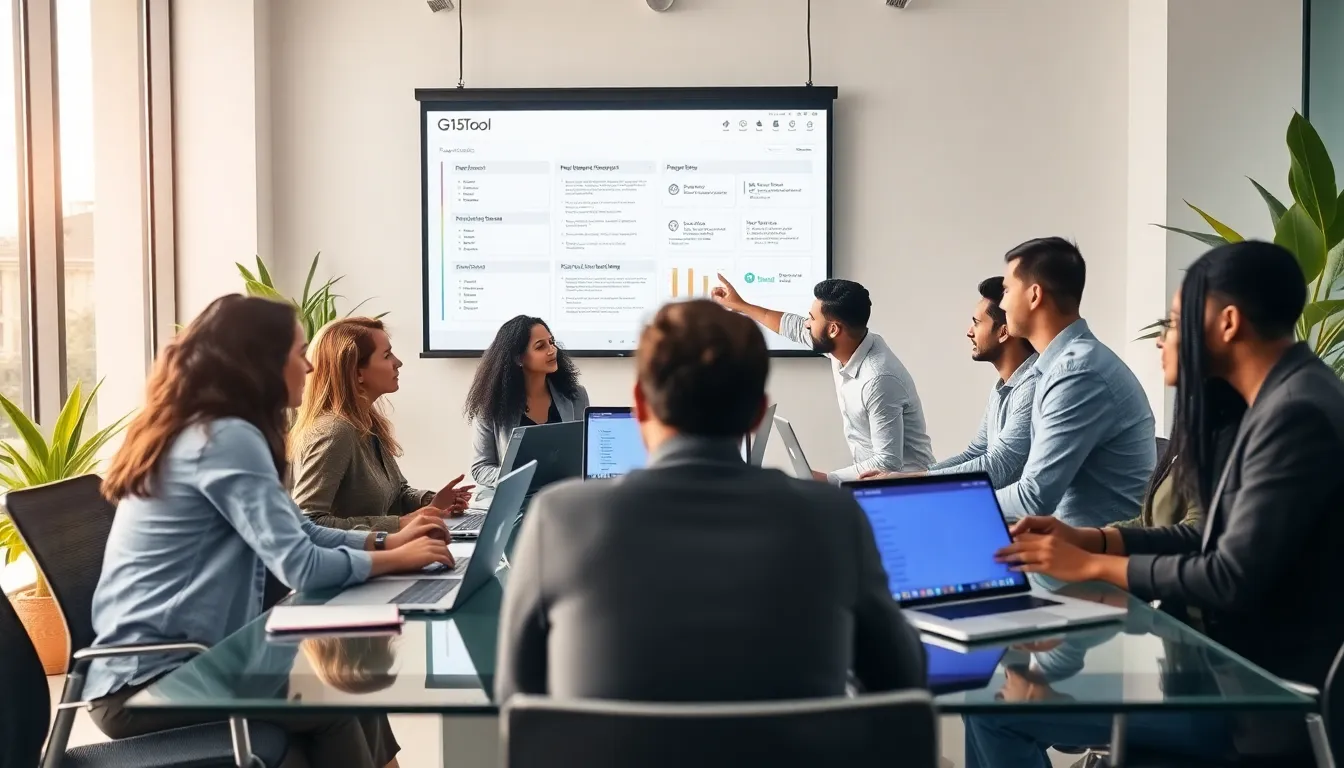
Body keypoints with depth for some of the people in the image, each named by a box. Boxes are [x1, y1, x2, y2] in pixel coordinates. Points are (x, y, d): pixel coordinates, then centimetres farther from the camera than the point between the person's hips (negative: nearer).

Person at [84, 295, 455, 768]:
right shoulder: (227, 437, -18)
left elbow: (298, 532, 18)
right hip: (148, 683, -9)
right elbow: (301, 566, -23)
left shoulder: (200, 431, 11)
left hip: (160, 663, 9)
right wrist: (395, 559, -8)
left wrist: (385, 540, 8)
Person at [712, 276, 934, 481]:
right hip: (874, 477, 8)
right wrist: (740, 305, 26)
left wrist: (824, 479, -30)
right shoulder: (843, 344, -4)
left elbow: (888, 463, -30)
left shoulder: (878, 379, -30)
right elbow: (794, 327, 17)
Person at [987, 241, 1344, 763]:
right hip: (1243, 661, 10)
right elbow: (1219, 538, 13)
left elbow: (1234, 577, -25)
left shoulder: (1296, 413, -22)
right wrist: (1088, 538, 4)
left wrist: (1092, 565, -14)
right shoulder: (1282, 399, 10)